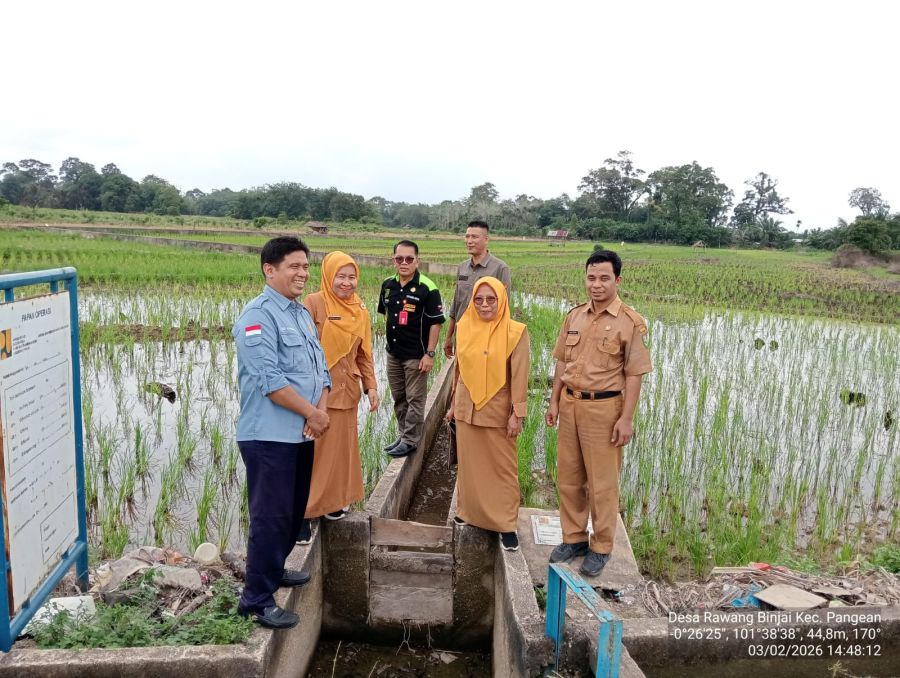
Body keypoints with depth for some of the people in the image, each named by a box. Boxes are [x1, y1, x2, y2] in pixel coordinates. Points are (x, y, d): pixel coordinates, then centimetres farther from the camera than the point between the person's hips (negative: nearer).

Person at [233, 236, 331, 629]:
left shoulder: (303, 315, 13)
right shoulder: (258, 316, -14)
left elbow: (320, 369, 11)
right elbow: (270, 380, -22)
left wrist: (321, 410, -7)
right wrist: (312, 413, -14)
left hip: (301, 434, 9)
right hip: (269, 436, -9)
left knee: (294, 511, 20)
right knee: (271, 516, -3)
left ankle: (273, 569, 39)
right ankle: (257, 600, 10)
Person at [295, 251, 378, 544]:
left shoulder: (360, 310, 8)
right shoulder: (313, 303, -11)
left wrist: (371, 386, 8)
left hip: (346, 392, 6)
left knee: (339, 449, 14)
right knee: (312, 452, 0)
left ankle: (330, 502, 29)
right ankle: (302, 512, 10)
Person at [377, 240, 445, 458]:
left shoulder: (427, 288, -15)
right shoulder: (388, 285, 4)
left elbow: (435, 323, -14)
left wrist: (429, 354, -16)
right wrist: (392, 329, 11)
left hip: (416, 355, -7)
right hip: (393, 353, 7)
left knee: (415, 400, 3)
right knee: (399, 398, 17)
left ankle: (410, 440, 14)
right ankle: (404, 435, 32)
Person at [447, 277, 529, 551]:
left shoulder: (515, 332, -11)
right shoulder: (464, 327, 2)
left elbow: (520, 376, -10)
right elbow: (460, 369, 10)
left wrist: (517, 413, -12)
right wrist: (453, 404, 13)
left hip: (498, 410, -4)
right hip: (467, 409, 4)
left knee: (503, 467, 5)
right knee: (469, 463, 15)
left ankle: (506, 524, 15)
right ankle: (469, 512, 31)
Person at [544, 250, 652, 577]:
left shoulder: (630, 322, -9)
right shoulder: (575, 316, 6)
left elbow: (634, 375, -9)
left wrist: (627, 418, -13)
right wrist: (554, 402, 9)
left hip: (604, 408, -5)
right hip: (570, 403, 5)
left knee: (602, 481, 5)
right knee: (568, 476, 14)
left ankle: (601, 547, 22)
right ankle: (574, 537, 30)